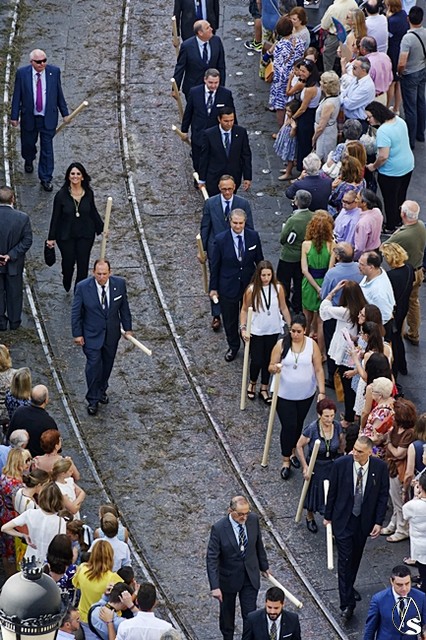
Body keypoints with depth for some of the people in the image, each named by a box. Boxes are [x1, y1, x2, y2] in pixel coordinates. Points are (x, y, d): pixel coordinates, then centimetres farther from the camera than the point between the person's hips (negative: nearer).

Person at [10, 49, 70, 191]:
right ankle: (29, 161, 53)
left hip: (48, 118, 0)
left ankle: (46, 179, 10)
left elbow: (59, 93, 2)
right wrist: (14, 116, -4)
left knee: (47, 148, 0)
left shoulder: (54, 72, -9)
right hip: (29, 118, 0)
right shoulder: (22, 73, -11)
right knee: (28, 143, 19)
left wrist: (65, 113, 6)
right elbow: (17, 96, -5)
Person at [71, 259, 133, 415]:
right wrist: (77, 334, -8)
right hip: (92, 334, -3)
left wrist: (127, 328, 7)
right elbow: (76, 312, -9)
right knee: (94, 364, -7)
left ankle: (101, 390, 40)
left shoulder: (119, 284, -11)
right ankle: (92, 400, 6)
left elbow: (124, 307, 3)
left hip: (112, 334, 3)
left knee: (107, 364, 17)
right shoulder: (83, 287, -18)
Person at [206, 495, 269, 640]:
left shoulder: (253, 519, -14)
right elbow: (212, 559, -23)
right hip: (228, 578, -2)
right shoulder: (219, 528, -26)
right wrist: (215, 586, -28)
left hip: (250, 576, 2)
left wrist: (264, 566, 16)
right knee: (227, 613, 20)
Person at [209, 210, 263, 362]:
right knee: (230, 320, 14)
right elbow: (215, 265, -6)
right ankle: (233, 347, 36)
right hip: (228, 285, -1)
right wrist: (213, 288, -3)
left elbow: (259, 260, 2)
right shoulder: (221, 239, -15)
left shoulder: (253, 237, -9)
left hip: (249, 285, 1)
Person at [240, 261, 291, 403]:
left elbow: (284, 308, 3)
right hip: (256, 332, -2)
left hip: (273, 331, 2)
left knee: (268, 360, 12)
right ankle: (252, 384, 29)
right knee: (257, 361, 0)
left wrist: (291, 326, 7)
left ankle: (264, 389, 27)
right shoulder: (251, 290, -13)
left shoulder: (278, 288, -8)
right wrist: (243, 328, -13)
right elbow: (244, 310, -4)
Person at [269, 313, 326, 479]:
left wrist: (322, 391, -12)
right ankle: (286, 462, 10)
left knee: (298, 425, 19)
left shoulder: (312, 345, -10)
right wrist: (274, 368, -32)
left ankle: (293, 452, 42)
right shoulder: (281, 344, -12)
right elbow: (271, 367, -8)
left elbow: (319, 369, -6)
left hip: (306, 394, 2)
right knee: (288, 426, -3)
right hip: (284, 394, -2)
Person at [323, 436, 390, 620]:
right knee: (345, 559, -6)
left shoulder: (380, 467, -12)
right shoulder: (341, 464, -15)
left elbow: (383, 495, -3)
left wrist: (379, 522, -4)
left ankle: (349, 587, 43)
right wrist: (328, 516, 3)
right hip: (343, 519, -2)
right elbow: (332, 492, -3)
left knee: (356, 556, 18)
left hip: (364, 520, 2)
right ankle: (347, 603, -3)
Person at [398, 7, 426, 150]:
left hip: (410, 75, -7)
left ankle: (410, 140, 14)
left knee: (410, 108, 4)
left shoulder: (407, 38, -29)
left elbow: (402, 63, -30)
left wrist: (399, 73, -9)